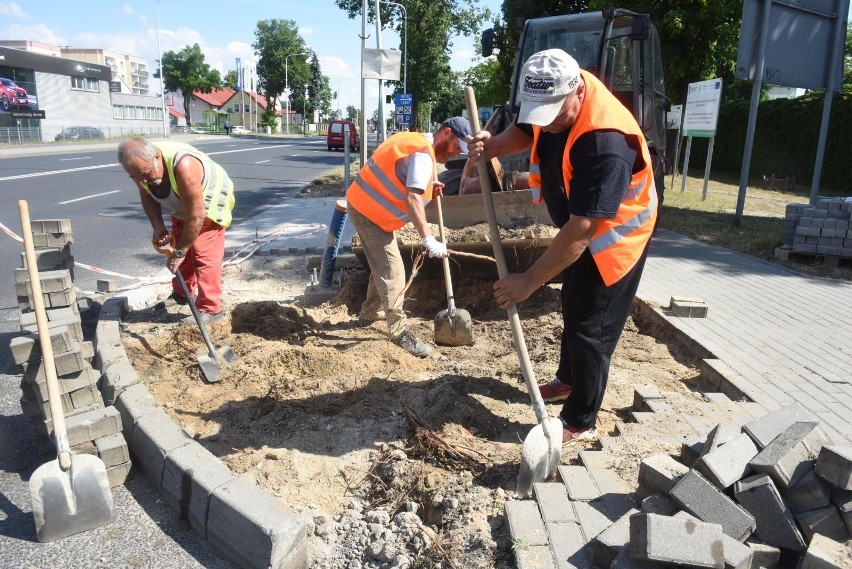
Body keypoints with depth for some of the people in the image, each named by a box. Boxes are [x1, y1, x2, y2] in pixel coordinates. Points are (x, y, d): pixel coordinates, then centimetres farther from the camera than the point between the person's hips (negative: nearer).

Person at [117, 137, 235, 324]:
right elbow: (147, 196, 0)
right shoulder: (142, 166, -21)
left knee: (204, 254, -13)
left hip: (209, 203, -7)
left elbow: (196, 216, -38)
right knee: (182, 250, 14)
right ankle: (181, 294, 33)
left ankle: (210, 308, -7)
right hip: (182, 207, 7)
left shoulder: (183, 166, -44)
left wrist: (179, 252, -29)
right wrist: (158, 226, -16)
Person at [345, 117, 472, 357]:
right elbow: (412, 198, -34)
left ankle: (369, 313, 36)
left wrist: (429, 186, 5)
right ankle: (400, 333, -8)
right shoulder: (423, 154, -21)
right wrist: (428, 240, -39)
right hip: (369, 212, -10)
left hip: (368, 206, 10)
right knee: (392, 271, -11)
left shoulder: (416, 140, 11)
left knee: (382, 265, 21)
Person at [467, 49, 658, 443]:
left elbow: (582, 229, -41)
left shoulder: (605, 142, -40)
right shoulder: (552, 99, -14)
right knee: (572, 308, 22)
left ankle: (580, 422, 13)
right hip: (577, 227, 9)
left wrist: (529, 281, -39)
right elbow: (526, 130, 8)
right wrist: (494, 145, -15)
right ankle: (569, 380, 43)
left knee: (590, 326, -3)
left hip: (613, 234, -9)